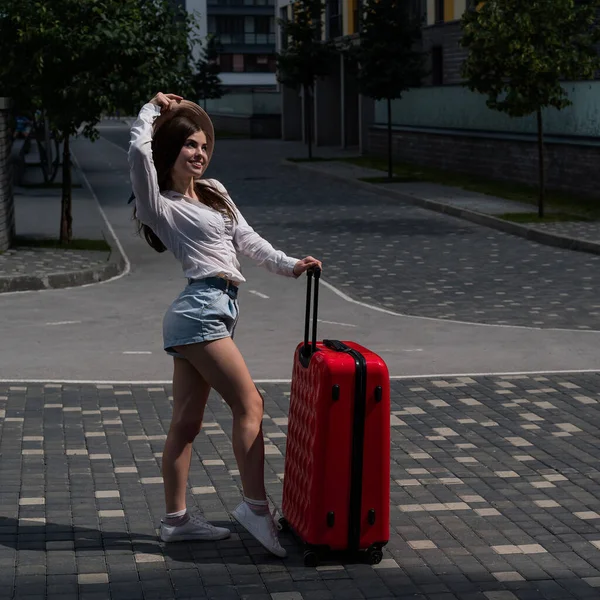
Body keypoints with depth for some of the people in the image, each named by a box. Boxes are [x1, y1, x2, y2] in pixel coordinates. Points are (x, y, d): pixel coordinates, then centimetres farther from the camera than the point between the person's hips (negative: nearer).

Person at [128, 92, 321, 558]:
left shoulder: (214, 192, 20)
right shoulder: (161, 205, -6)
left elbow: (246, 239, 18)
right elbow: (138, 151, -21)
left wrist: (289, 265, 6)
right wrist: (153, 109, -3)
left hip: (214, 312, 8)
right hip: (201, 311, -8)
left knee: (187, 422, 10)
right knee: (250, 403, -11)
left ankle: (176, 519, 14)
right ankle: (256, 506, -11)